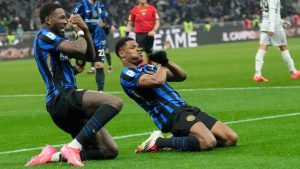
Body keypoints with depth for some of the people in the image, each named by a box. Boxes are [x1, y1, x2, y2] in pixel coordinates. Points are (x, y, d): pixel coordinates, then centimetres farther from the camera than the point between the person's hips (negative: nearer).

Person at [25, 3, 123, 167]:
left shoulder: (56, 40, 24)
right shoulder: (44, 36, -5)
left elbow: (90, 56, 23)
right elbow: (79, 49, -19)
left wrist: (85, 31, 9)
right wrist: (80, 32, 2)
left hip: (67, 105, 10)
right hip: (61, 98, -9)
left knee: (111, 151, 3)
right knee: (115, 102, -29)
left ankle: (55, 156, -3)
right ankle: (73, 147, -32)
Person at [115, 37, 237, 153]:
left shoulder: (147, 68, 25)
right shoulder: (127, 75, -2)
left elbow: (181, 76, 22)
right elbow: (158, 81, -19)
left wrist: (166, 61, 4)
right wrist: (162, 64, 2)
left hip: (185, 108, 9)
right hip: (172, 115, -9)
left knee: (231, 138, -3)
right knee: (208, 142, -31)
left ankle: (179, 140, 7)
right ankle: (158, 142, -12)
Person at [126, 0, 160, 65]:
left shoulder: (152, 9, 3)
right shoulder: (134, 10, 3)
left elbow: (157, 22, 4)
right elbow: (130, 24, 9)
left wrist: (154, 30, -12)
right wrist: (127, 34, 0)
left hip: (150, 34, 1)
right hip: (139, 35, -1)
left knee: (149, 53, 10)